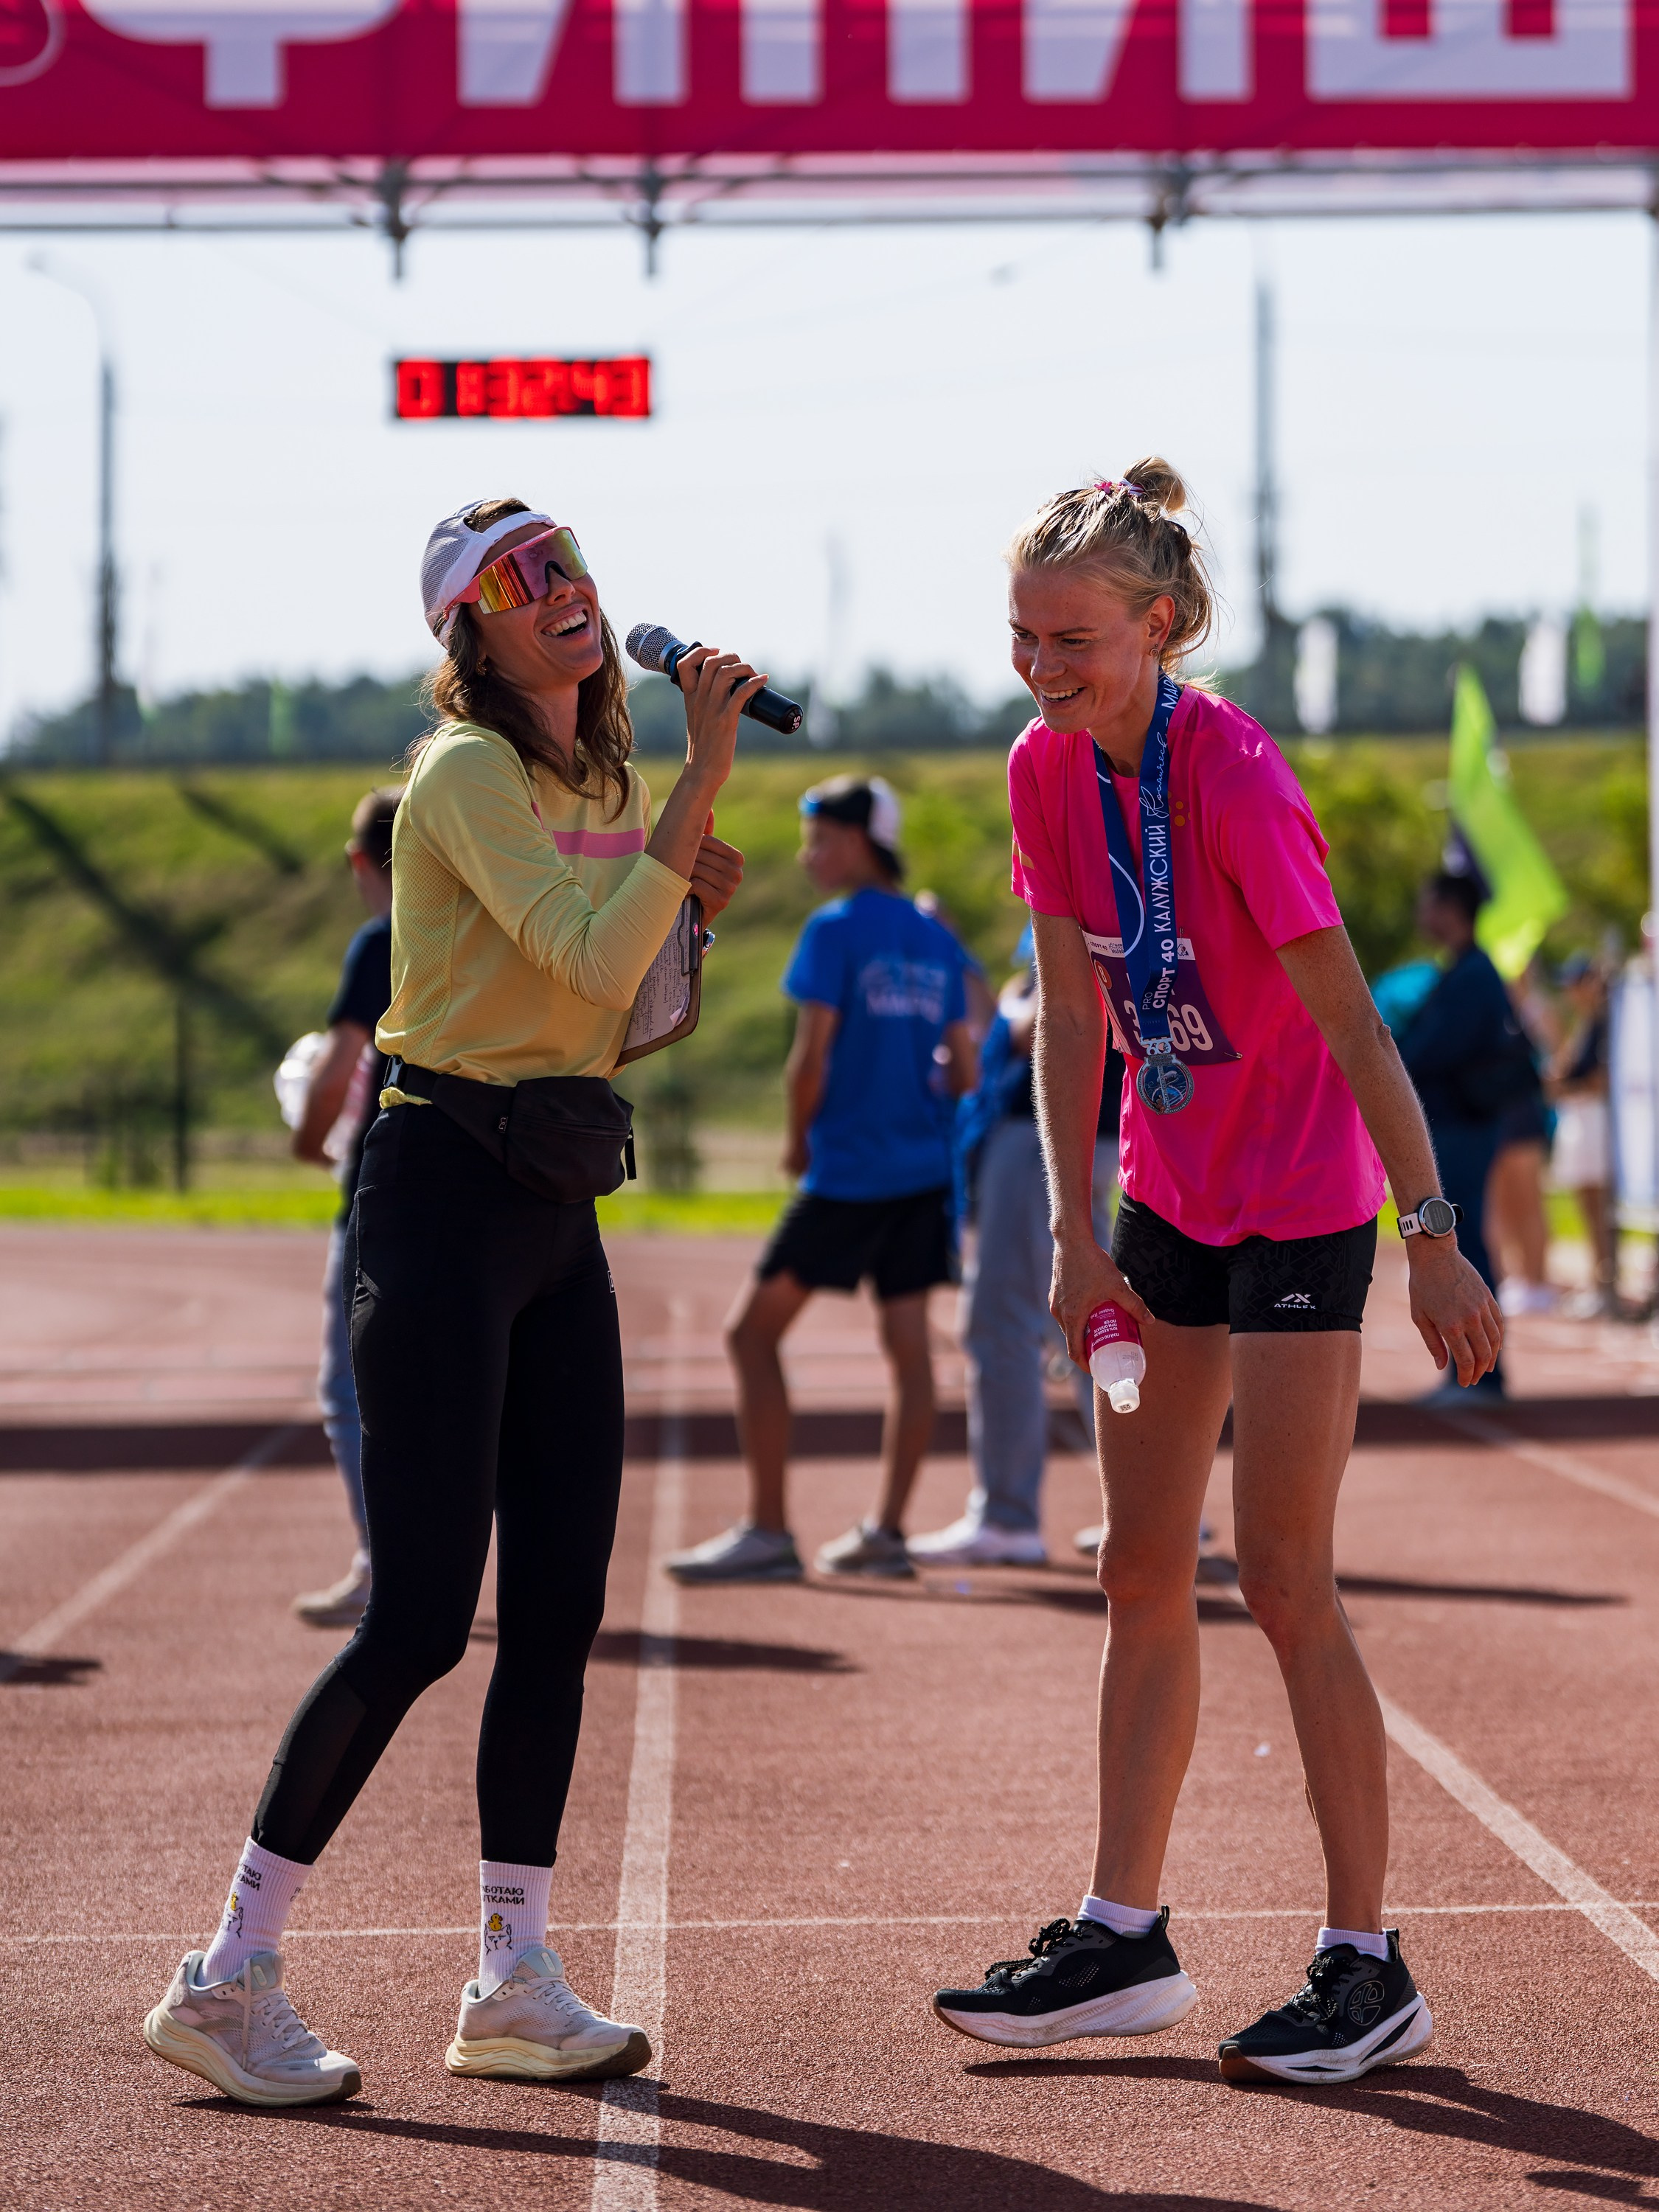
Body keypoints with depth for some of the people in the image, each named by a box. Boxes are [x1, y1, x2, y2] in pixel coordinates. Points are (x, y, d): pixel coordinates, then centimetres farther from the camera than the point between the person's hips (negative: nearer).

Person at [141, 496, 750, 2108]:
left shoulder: (615, 786, 15)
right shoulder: (467, 773, -11)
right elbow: (591, 961, -25)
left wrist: (692, 899, 7)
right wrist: (706, 774, -22)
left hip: (559, 1211, 8)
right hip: (444, 1199, -8)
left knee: (559, 1607, 5)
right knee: (422, 1616, -10)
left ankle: (514, 1983, 13)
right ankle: (227, 1980, -1)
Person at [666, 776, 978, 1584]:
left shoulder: (835, 930, -9)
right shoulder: (937, 942, 10)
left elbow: (811, 1056, -14)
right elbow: (964, 1072, 10)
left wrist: (798, 1142, 1)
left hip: (847, 1174, -7)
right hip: (924, 1169, 7)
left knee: (752, 1333, 0)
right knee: (907, 1344, 7)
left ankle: (767, 1531, -3)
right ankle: (886, 1531, 8)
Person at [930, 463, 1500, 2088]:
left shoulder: (1235, 778, -23)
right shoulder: (1049, 773, -3)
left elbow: (1351, 1024, -23)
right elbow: (1069, 1014, 2)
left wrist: (1433, 1236, -26)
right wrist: (1075, 1234, -3)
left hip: (1301, 1203, -7)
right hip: (1169, 1198, 7)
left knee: (1282, 1583, -7)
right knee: (1141, 1570, 9)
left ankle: (1368, 1968, 3)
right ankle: (1124, 1939, 17)